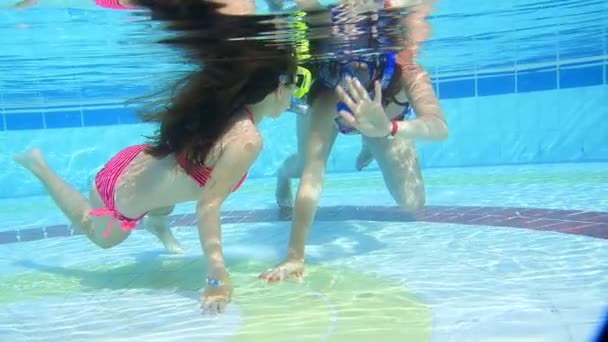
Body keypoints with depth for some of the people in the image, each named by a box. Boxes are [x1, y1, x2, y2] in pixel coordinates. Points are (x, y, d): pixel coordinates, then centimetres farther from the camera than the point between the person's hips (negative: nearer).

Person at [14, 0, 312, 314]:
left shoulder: (223, 102, -11)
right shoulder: (248, 139, -33)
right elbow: (208, 207, -32)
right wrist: (217, 278, -29)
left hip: (132, 163, 6)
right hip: (121, 196, -6)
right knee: (101, 238, 29)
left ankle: (157, 223, 40)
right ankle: (38, 165, 29)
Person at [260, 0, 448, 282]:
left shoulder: (407, 73, -42)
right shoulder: (326, 96, -46)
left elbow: (439, 127, -58)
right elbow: (313, 177, -48)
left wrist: (388, 128, -78)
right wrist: (294, 257, -52)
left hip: (386, 118, 2)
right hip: (328, 111, -1)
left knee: (412, 203, -2)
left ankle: (371, 147, 28)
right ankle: (283, 174, 54)